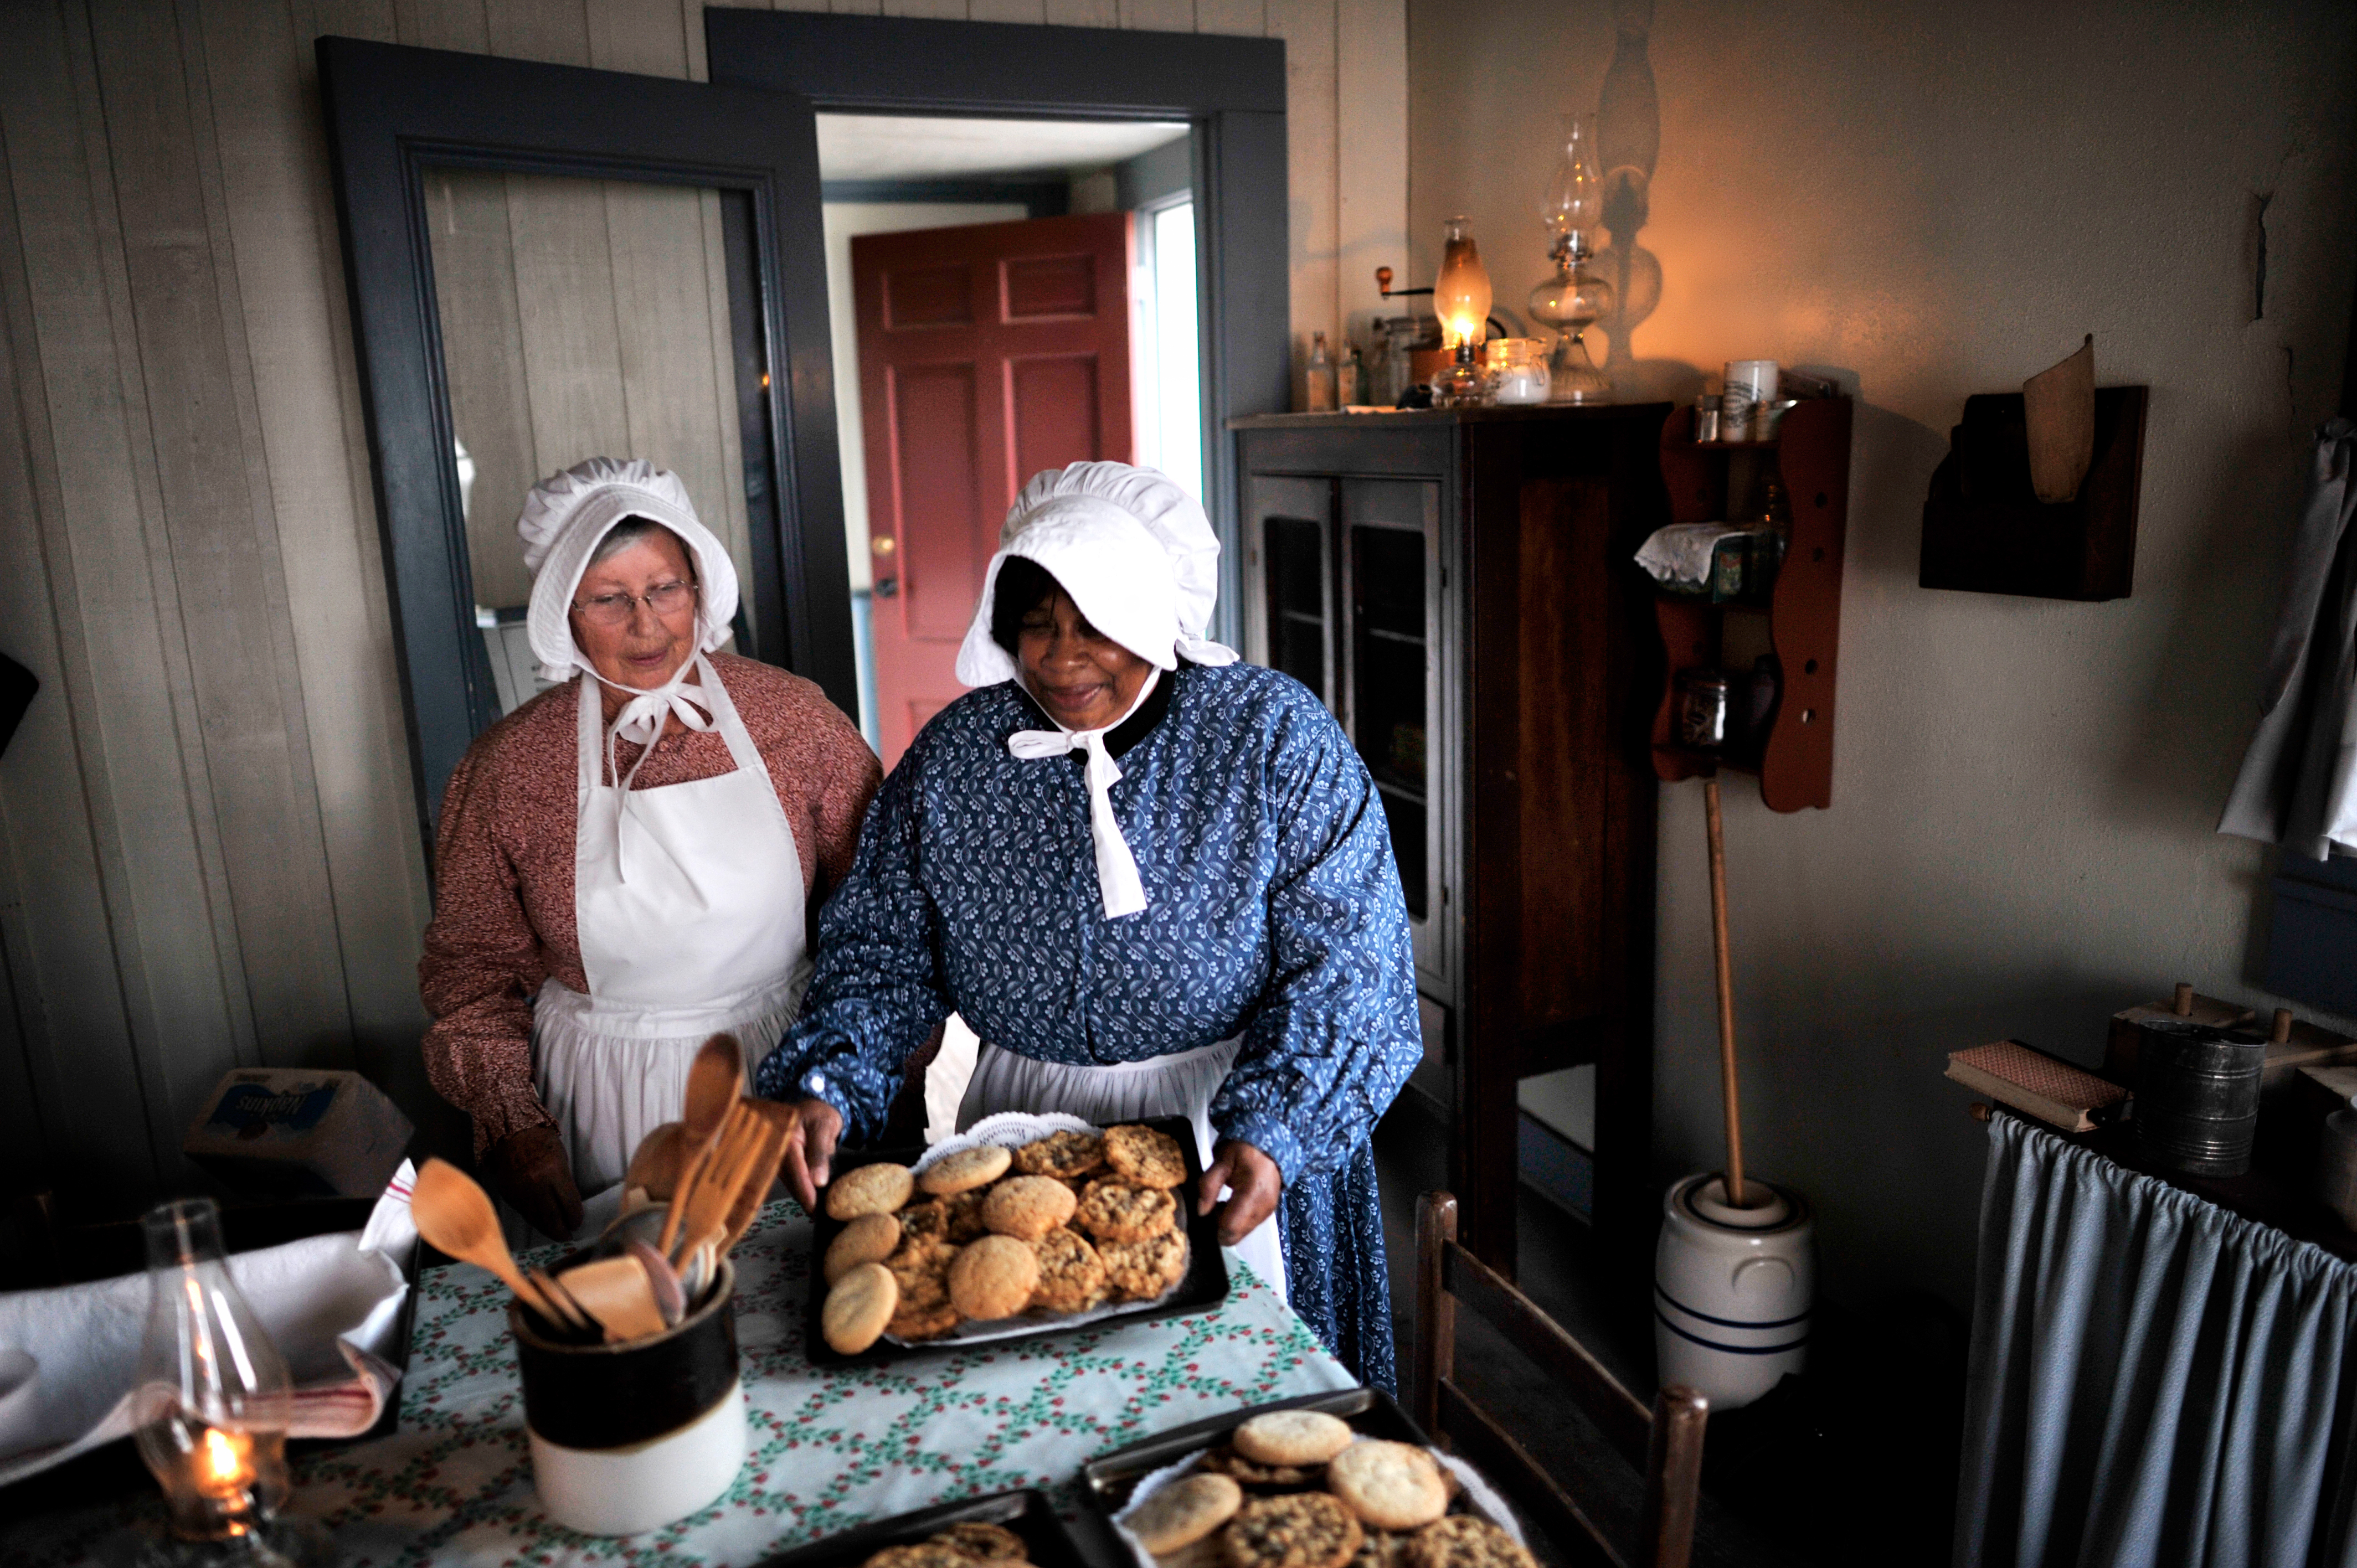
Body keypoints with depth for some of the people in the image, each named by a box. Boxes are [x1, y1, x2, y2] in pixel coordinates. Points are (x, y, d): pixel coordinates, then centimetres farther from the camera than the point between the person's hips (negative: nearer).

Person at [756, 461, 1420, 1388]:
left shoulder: (1274, 734, -10)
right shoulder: (953, 756, -1)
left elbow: (1341, 960, -14)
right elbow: (881, 949, 4)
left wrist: (1274, 1129, -26)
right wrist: (827, 1085, -13)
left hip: (1234, 1139, -2)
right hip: (1021, 1130, 3)